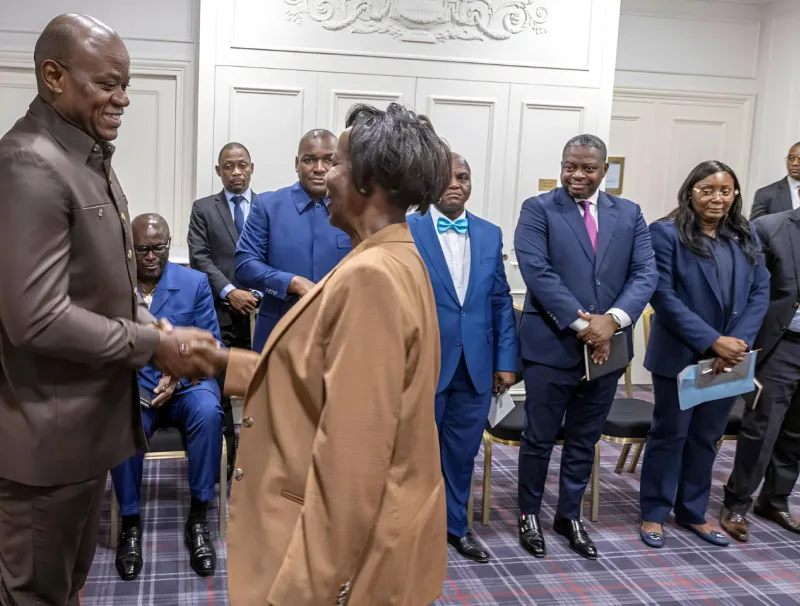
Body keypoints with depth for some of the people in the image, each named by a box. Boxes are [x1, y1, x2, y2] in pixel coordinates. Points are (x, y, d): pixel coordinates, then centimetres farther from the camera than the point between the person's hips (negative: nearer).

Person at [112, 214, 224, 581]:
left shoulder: (195, 282, 4)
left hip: (186, 382, 1)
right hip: (132, 384, 0)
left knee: (208, 413, -32)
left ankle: (198, 518, -17)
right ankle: (130, 522, -11)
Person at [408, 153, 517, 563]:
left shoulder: (490, 234, 7)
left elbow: (501, 301, 8)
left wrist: (506, 361, 4)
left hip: (476, 365, 4)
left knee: (462, 451, 15)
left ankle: (454, 524, 33)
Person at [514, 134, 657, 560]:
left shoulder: (629, 214, 8)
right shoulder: (538, 210, -4)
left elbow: (645, 274, -1)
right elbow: (537, 272, -15)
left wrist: (612, 319, -17)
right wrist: (581, 323, -21)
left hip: (607, 345, 4)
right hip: (551, 345, -4)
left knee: (585, 439, 16)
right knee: (539, 438, 8)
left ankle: (569, 515, 34)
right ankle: (528, 514, 28)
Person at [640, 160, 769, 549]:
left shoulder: (746, 237, 8)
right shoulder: (666, 233, -8)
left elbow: (760, 291, 3)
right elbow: (663, 296, -15)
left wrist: (738, 342, -13)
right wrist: (711, 341, -20)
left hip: (729, 356, 5)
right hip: (680, 355, -5)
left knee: (707, 437, 15)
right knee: (670, 435, 6)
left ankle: (692, 513, 29)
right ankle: (654, 514, 20)